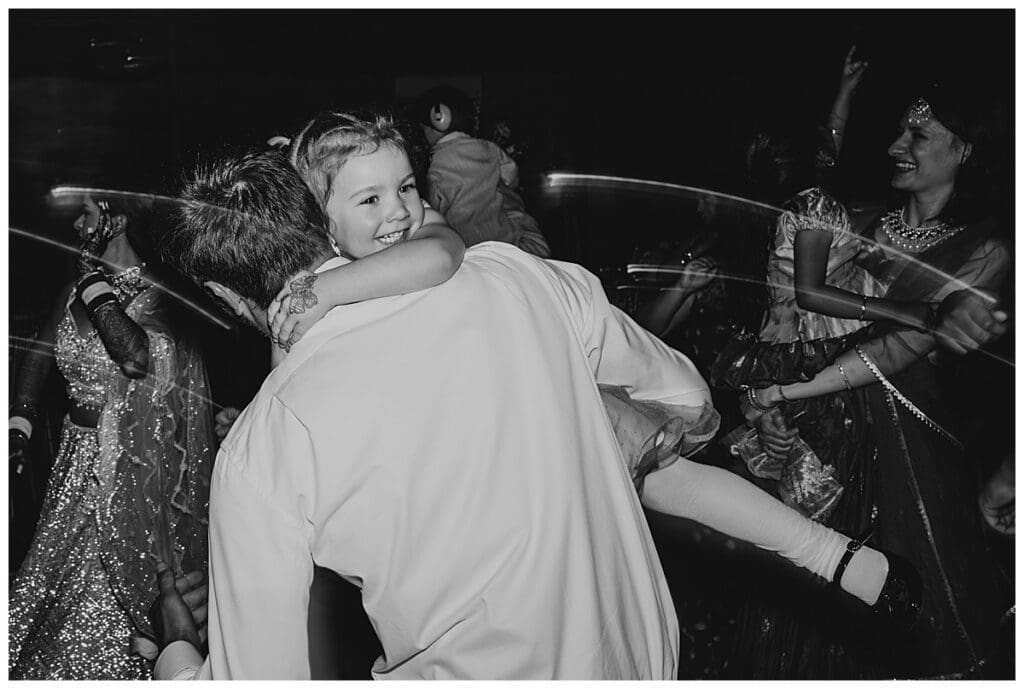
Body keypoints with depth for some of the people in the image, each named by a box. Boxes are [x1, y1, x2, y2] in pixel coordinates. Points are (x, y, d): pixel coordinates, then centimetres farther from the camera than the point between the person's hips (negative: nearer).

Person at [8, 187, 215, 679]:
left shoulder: (155, 295, -14)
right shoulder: (76, 291, 6)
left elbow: (137, 356, -32)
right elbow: (39, 356, 12)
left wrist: (95, 285, -21)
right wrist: (18, 426, 0)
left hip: (131, 466, -6)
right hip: (79, 456, 7)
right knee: (65, 574, 14)